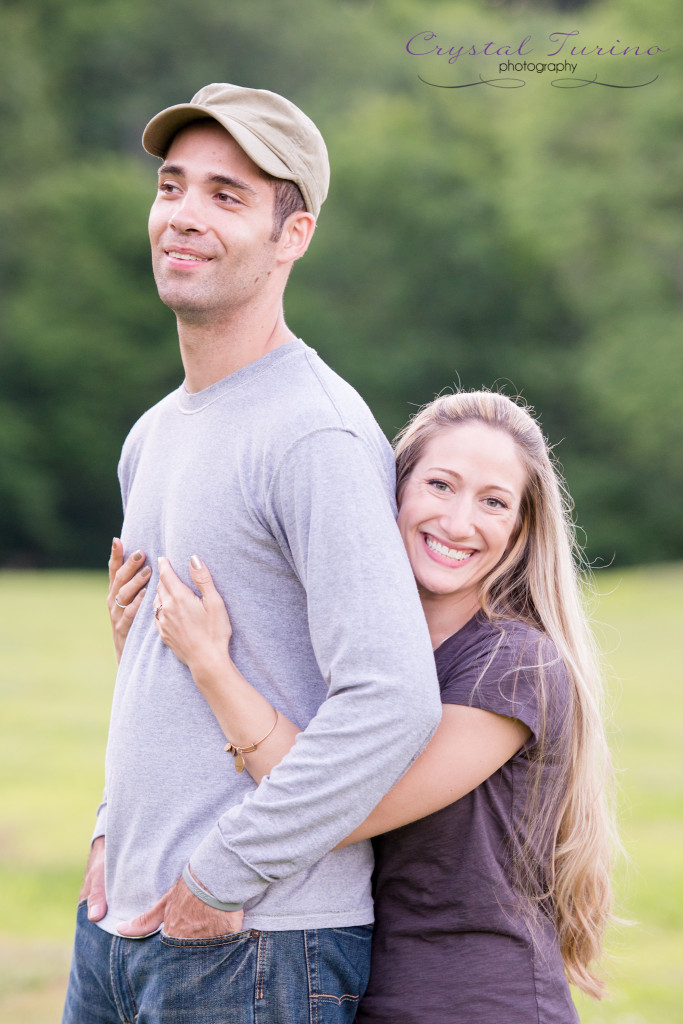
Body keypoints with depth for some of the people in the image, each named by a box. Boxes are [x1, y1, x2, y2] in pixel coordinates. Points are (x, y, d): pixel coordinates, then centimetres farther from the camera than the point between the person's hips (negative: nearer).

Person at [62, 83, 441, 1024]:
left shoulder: (318, 437, -15)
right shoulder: (152, 435, 14)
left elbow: (393, 701, -25)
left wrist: (222, 877, -19)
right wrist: (115, 828, 11)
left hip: (258, 944, -8)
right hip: (120, 917, 8)